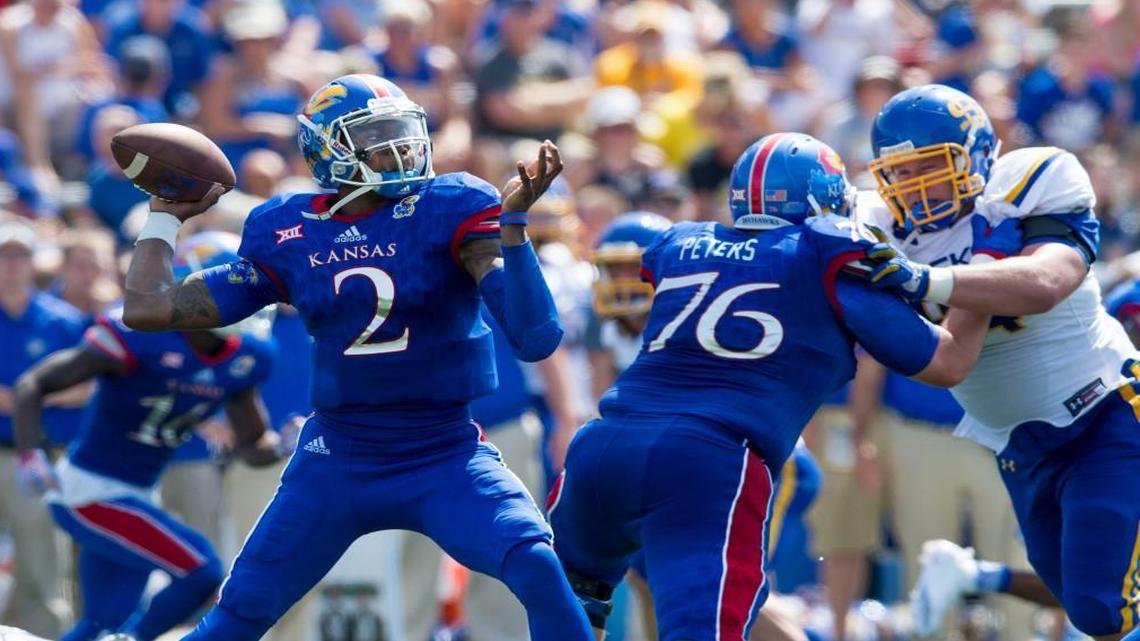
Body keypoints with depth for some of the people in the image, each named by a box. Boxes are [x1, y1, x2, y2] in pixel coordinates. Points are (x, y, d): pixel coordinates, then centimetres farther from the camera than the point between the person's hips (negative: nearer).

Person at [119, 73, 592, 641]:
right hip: (336, 460, 3)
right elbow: (147, 309, 1)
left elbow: (534, 337, -22)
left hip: (444, 460, -2)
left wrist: (512, 220, -28)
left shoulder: (451, 212, -11)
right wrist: (166, 217, 11)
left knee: (538, 571, -25)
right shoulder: (287, 237, -2)